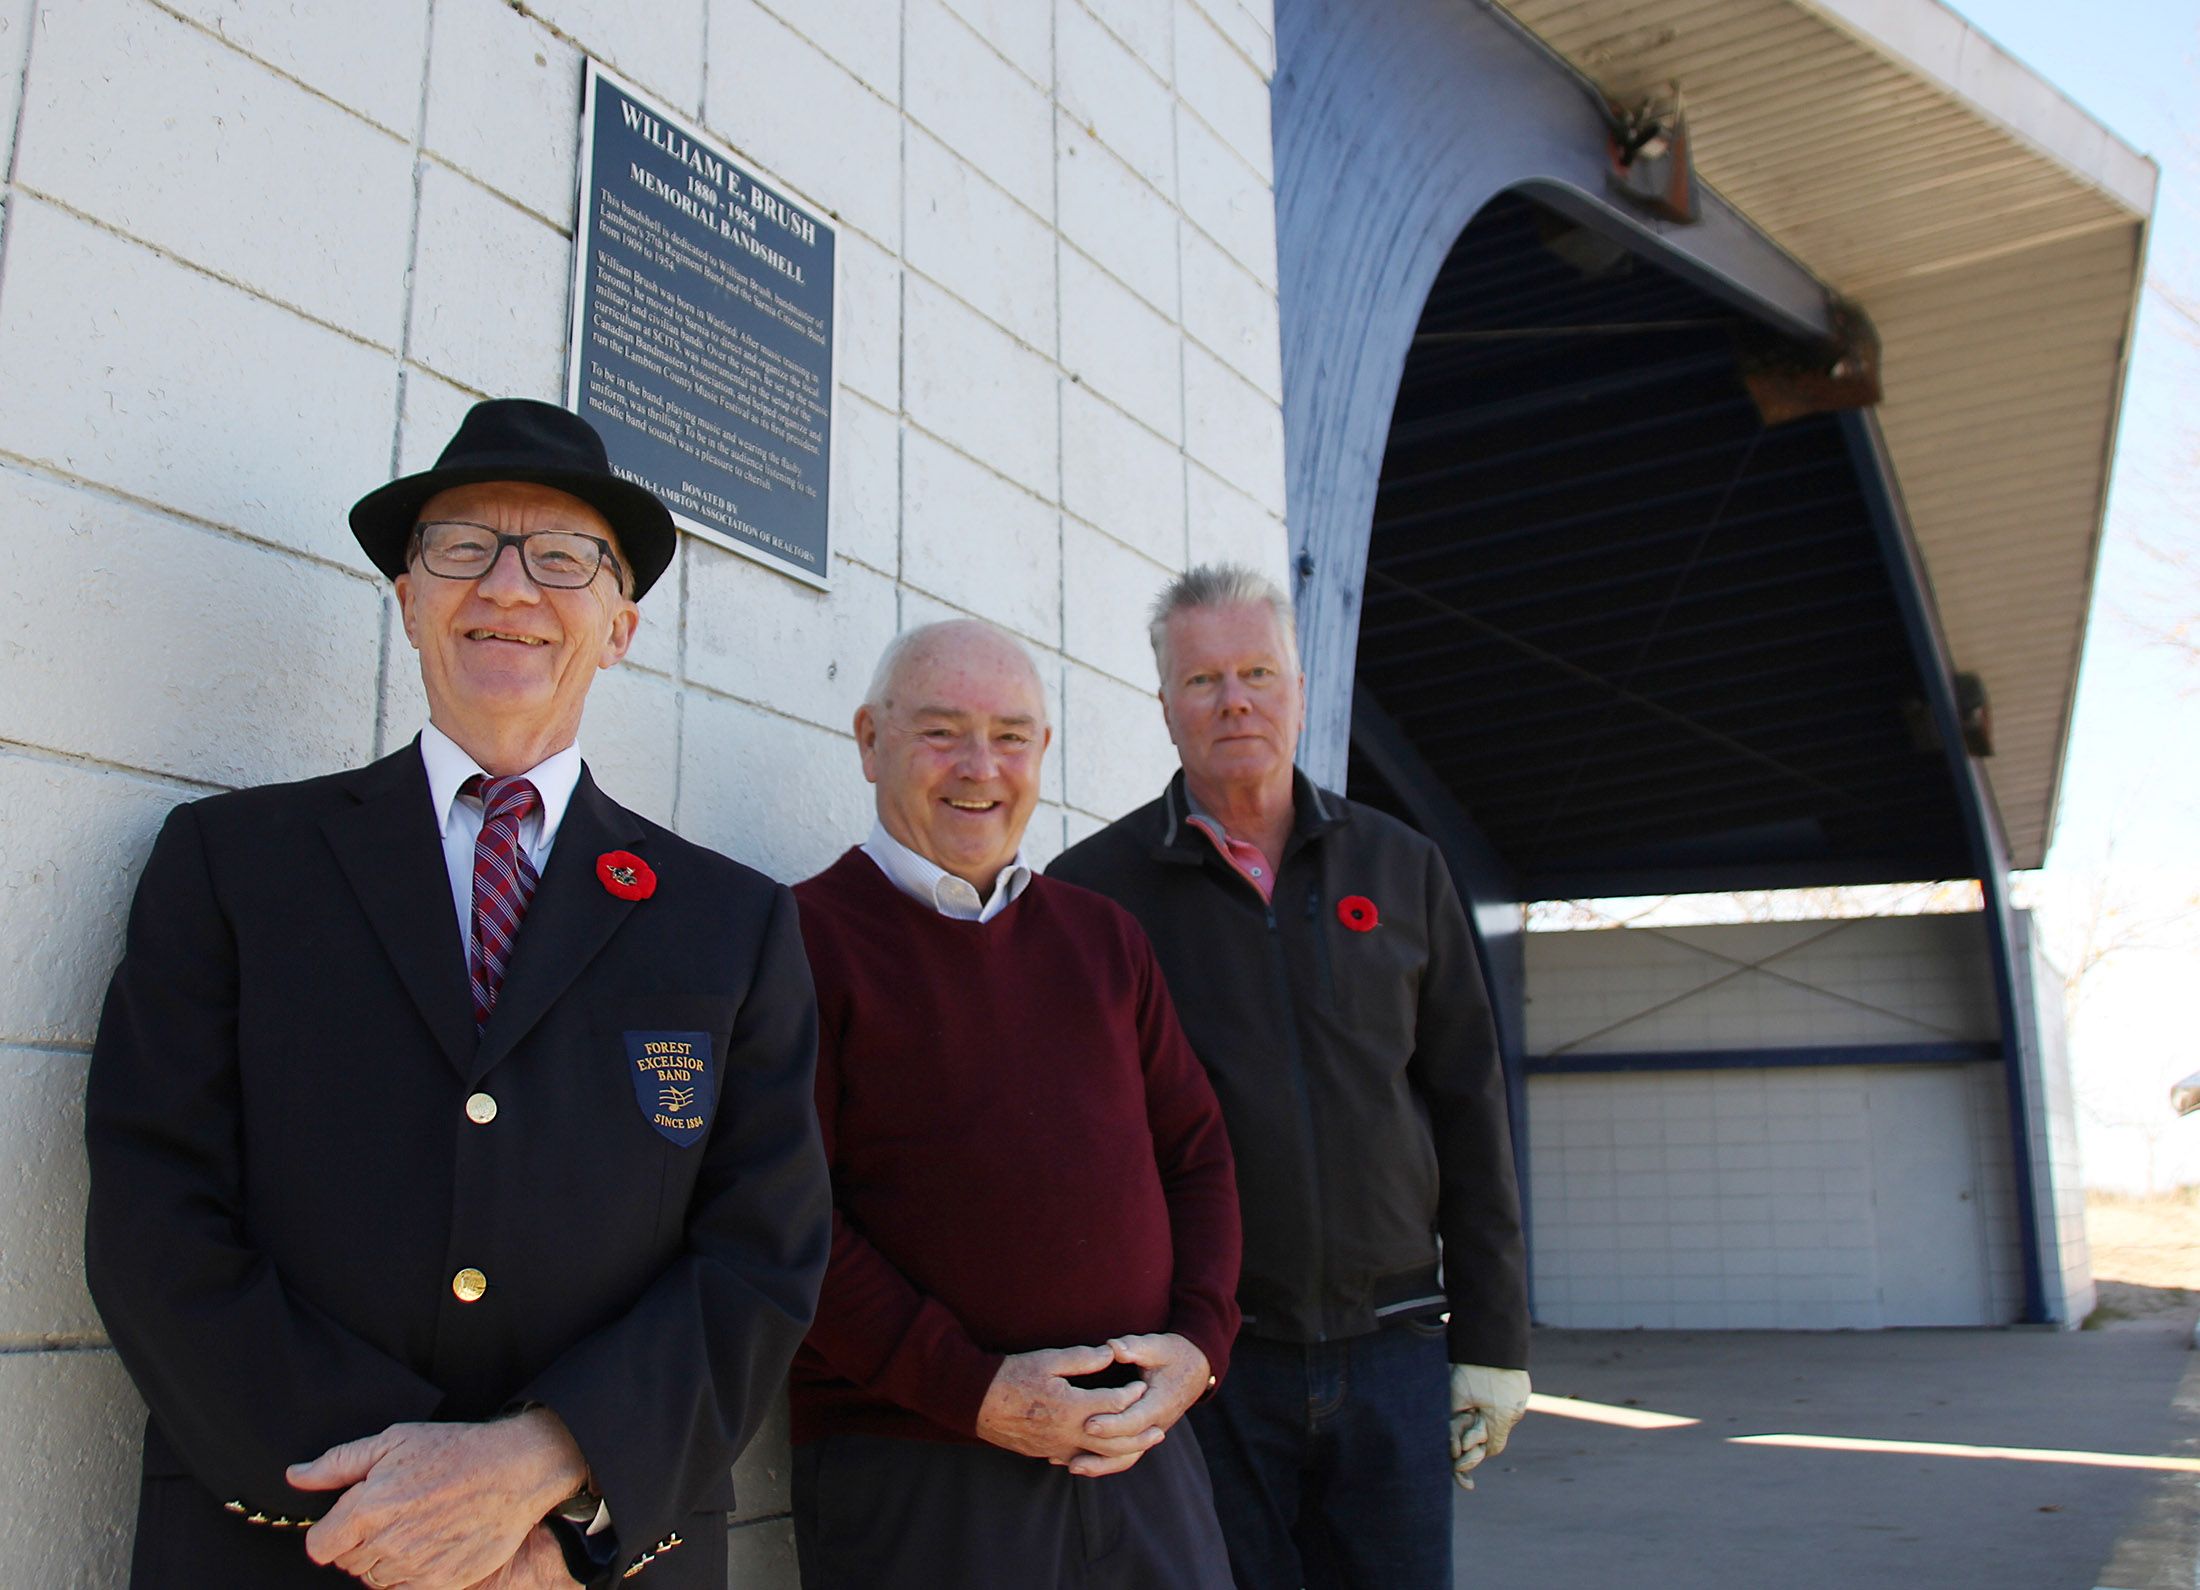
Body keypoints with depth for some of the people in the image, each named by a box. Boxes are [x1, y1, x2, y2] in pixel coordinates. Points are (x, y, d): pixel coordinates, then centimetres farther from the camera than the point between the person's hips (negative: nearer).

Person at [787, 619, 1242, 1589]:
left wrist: (1199, 1342, -2)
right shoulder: (807, 935, -4)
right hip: (909, 1471, -4)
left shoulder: (1104, 938, 14)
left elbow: (1196, 1151, 14)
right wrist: (970, 1389, -15)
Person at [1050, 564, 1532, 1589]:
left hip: (1392, 1352, 3)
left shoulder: (1402, 870, 8)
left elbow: (1467, 1111, 8)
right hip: (1196, 1360, -2)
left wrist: (1492, 1339, 5)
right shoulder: (1093, 888, -1)